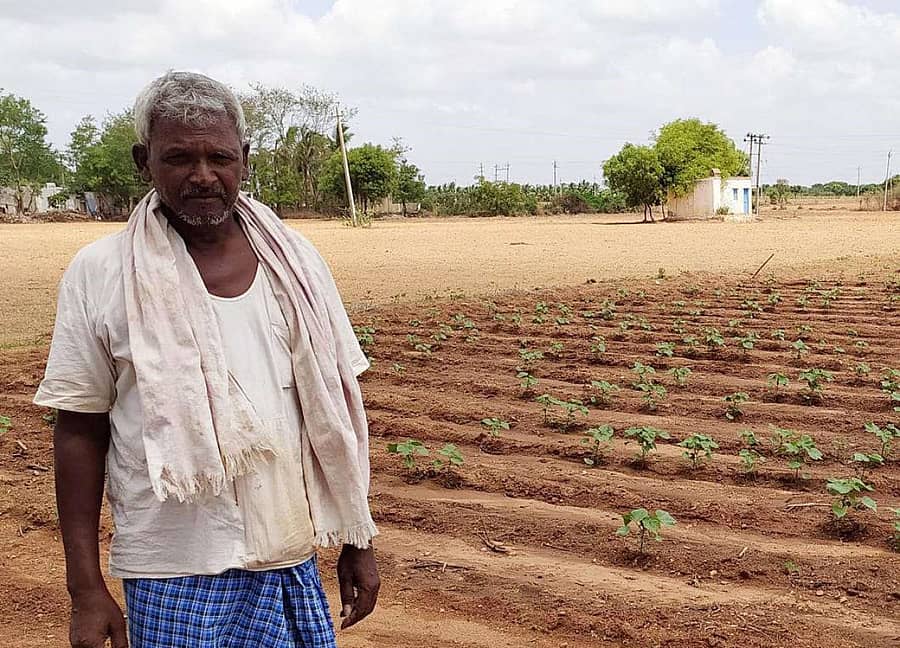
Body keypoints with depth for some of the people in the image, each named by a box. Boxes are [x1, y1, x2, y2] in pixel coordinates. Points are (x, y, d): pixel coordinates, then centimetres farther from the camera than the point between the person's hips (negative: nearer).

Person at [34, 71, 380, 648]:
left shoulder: (295, 263, 3)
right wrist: (86, 590, -3)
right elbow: (80, 431, -2)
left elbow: (337, 408, 8)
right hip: (175, 578, -2)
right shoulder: (98, 274, -5)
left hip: (293, 558, 3)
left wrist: (359, 541, 8)